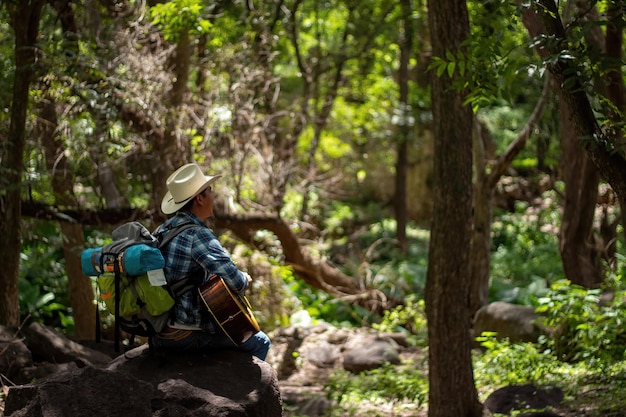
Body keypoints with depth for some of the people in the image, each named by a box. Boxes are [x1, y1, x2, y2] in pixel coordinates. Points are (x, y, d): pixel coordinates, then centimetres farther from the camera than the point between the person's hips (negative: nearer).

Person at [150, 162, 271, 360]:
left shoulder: (163, 230, 8)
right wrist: (245, 280, -6)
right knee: (260, 343, 8)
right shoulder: (198, 234, -20)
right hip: (186, 335, -9)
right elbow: (234, 281, -28)